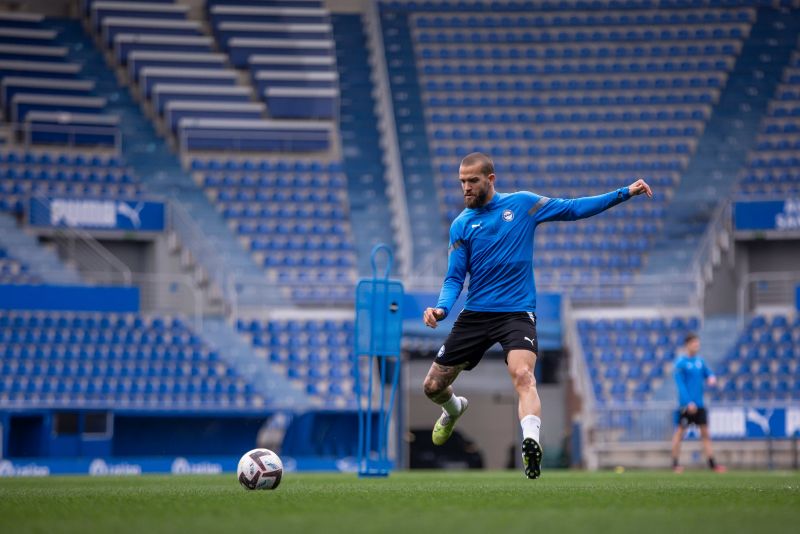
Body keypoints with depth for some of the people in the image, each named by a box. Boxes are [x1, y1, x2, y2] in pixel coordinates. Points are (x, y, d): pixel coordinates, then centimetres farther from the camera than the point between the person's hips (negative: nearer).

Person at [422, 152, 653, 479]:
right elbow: (455, 278, 3)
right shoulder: (461, 225, 3)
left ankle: (531, 441, -45)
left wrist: (624, 193, 2)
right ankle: (454, 409, 43)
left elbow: (574, 209, 8)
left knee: (522, 375, -31)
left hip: (517, 312, -3)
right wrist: (441, 308, -18)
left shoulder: (522, 204, 2)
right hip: (475, 314, 3)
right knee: (433, 386, 8)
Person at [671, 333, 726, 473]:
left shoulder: (700, 361, 11)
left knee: (705, 433, 6)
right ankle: (675, 463, 6)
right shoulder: (681, 362, -9)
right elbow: (680, 384, -13)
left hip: (699, 404, 7)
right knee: (680, 432, -1)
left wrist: (711, 378, -6)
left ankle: (712, 463, 8)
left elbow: (708, 374, 19)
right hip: (686, 404, -7)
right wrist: (688, 402, -20)